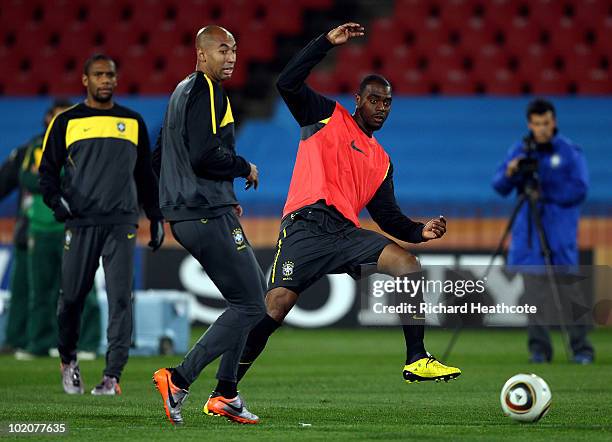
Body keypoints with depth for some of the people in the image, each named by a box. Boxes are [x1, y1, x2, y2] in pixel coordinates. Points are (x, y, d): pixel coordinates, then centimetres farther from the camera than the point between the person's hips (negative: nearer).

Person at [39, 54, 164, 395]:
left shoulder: (133, 122, 15)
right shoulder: (66, 122, 8)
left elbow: (145, 174, 21)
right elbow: (48, 169, 8)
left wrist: (156, 217, 18)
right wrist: (55, 198, -11)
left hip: (122, 223, 1)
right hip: (80, 222, -1)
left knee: (120, 298, -7)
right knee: (72, 296, 1)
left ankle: (113, 375, -7)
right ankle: (69, 361, 25)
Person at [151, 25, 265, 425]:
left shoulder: (181, 93, 20)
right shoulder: (208, 92, -11)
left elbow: (161, 160, 25)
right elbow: (205, 156, -24)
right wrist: (244, 168, -6)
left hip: (185, 215, 10)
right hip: (209, 216, -10)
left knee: (254, 293, 17)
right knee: (250, 305, -8)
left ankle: (225, 394, 14)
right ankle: (179, 379, -13)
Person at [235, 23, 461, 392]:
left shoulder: (381, 161, 26)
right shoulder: (329, 117, 15)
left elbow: (389, 217, 24)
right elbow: (288, 83, 1)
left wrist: (419, 232, 5)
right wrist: (328, 42, -3)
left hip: (346, 232, 5)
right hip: (305, 226, -4)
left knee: (409, 265, -17)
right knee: (278, 303, -20)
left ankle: (417, 360, -12)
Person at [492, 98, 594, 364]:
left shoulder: (570, 152, 3)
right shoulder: (519, 150, 11)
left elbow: (579, 189, -6)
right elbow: (499, 187, 5)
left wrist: (545, 194, -13)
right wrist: (509, 173, -16)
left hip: (561, 232, -3)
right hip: (528, 231, 3)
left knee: (568, 290, -9)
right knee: (534, 290, -1)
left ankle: (581, 347, -5)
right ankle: (539, 348, 3)